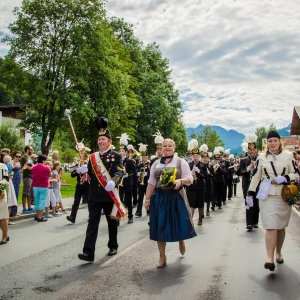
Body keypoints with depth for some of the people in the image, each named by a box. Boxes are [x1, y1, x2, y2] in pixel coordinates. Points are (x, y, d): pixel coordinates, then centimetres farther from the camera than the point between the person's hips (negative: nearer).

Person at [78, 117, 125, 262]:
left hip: (110, 194, -2)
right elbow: (89, 174, 12)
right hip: (95, 195, 3)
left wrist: (113, 181, -34)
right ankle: (89, 252, -7)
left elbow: (119, 171, -15)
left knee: (112, 221, 12)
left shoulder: (116, 156, -2)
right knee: (92, 223, -4)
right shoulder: (93, 157, 11)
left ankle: (113, 246, 30)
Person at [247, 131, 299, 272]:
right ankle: (270, 259, -12)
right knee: (270, 227, -10)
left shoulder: (288, 156, 4)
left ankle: (278, 253, 31)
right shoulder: (261, 157, 5)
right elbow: (255, 176, 7)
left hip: (284, 196, 1)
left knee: (281, 227, 12)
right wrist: (250, 194, 4)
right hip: (267, 195, -1)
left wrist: (285, 178, -14)